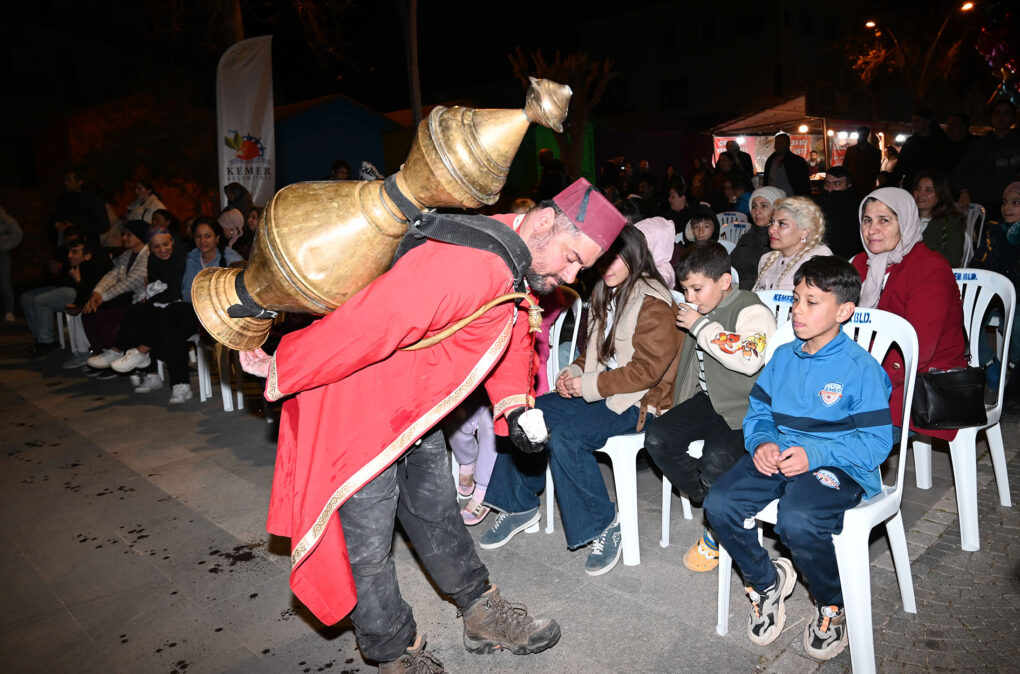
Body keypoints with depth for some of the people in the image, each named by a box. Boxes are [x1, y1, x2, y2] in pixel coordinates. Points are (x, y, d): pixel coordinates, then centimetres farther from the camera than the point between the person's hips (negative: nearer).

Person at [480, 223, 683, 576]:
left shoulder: (653, 303, -15)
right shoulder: (607, 295, 14)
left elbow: (649, 368, -20)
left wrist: (590, 385, -19)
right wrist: (573, 373, 1)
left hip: (636, 402, -9)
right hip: (598, 392, 9)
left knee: (565, 437, -30)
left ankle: (603, 526, -11)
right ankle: (520, 506, 10)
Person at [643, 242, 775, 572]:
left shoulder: (751, 311, -14)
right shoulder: (698, 311, 10)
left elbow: (749, 359, -34)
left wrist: (701, 327, -25)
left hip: (745, 410, -8)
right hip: (708, 400, 8)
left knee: (715, 460, -29)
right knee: (657, 439, -11)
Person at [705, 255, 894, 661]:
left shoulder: (861, 368, -6)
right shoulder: (783, 357, 12)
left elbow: (877, 441, -9)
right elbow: (757, 410, 17)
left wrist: (814, 455, -22)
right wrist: (762, 443, -6)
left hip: (836, 467, -5)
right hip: (776, 459, 6)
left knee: (797, 522, -34)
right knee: (719, 504, -18)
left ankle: (832, 607, 2)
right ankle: (766, 582, 11)